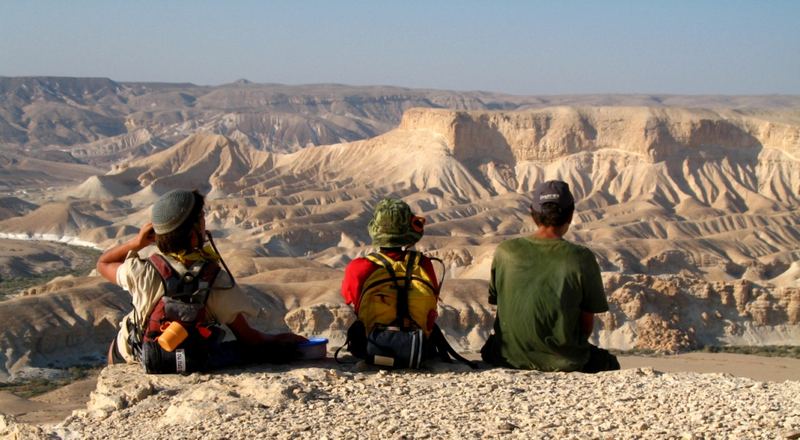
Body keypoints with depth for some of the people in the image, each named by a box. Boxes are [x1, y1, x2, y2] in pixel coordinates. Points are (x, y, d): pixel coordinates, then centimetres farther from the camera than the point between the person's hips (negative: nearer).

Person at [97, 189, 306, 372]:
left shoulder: (144, 273, -31)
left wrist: (136, 243, -17)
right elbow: (247, 337, -25)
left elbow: (103, 263, -7)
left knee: (116, 347, 35)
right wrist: (285, 340, -9)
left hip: (135, 360, 1)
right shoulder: (217, 281, -32)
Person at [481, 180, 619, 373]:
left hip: (510, 358, 2)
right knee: (609, 363, 28)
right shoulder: (581, 259, -14)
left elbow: (495, 300, 5)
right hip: (563, 363, -2)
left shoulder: (504, 252, -7)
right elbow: (587, 322, -7)